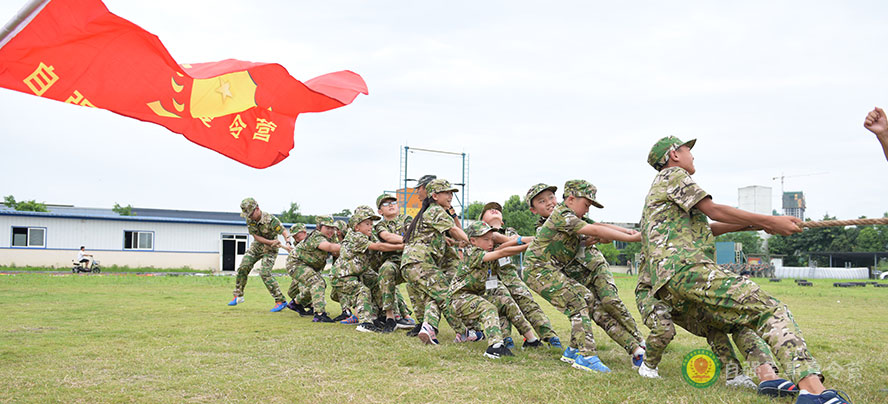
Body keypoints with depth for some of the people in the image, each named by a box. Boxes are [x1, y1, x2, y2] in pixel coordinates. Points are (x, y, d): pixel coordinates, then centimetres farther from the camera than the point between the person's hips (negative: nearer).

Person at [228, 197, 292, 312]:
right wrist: (271, 242, -28)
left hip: (270, 250, -6)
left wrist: (288, 244, -47)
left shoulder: (271, 219, -28)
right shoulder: (249, 219, -11)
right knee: (243, 268, 0)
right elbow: (256, 237, -13)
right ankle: (238, 296, 20)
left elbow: (285, 232, -27)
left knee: (264, 273, -20)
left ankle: (280, 301, -14)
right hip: (256, 246, 6)